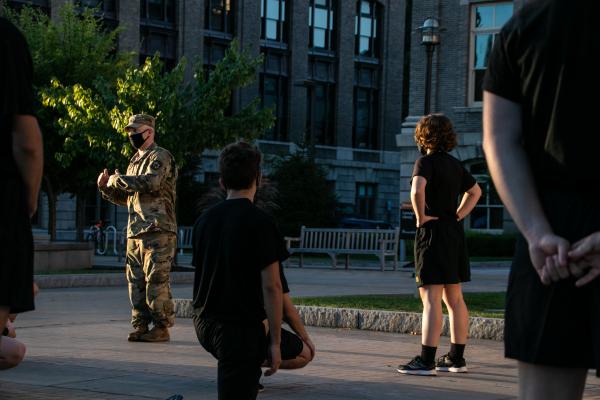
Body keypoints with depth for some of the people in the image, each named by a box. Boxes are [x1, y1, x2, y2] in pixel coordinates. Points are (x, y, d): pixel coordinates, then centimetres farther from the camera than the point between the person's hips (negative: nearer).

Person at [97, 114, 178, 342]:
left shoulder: (160, 157, -4)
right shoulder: (135, 161, 23)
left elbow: (151, 183, -23)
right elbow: (126, 198, 29)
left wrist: (118, 180, -12)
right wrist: (106, 187, 13)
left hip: (157, 231, -8)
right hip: (134, 232, 8)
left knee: (156, 281, -8)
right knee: (136, 281, 7)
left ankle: (162, 327, -3)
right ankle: (140, 326, 12)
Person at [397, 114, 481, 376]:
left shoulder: (426, 162, -10)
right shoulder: (455, 165, 14)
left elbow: (417, 190, -29)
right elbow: (475, 191, 28)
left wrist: (421, 217, -15)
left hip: (432, 232, -8)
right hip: (454, 232, 8)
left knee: (430, 297, -10)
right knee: (454, 298, 11)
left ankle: (426, 361, -12)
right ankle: (456, 358, 16)